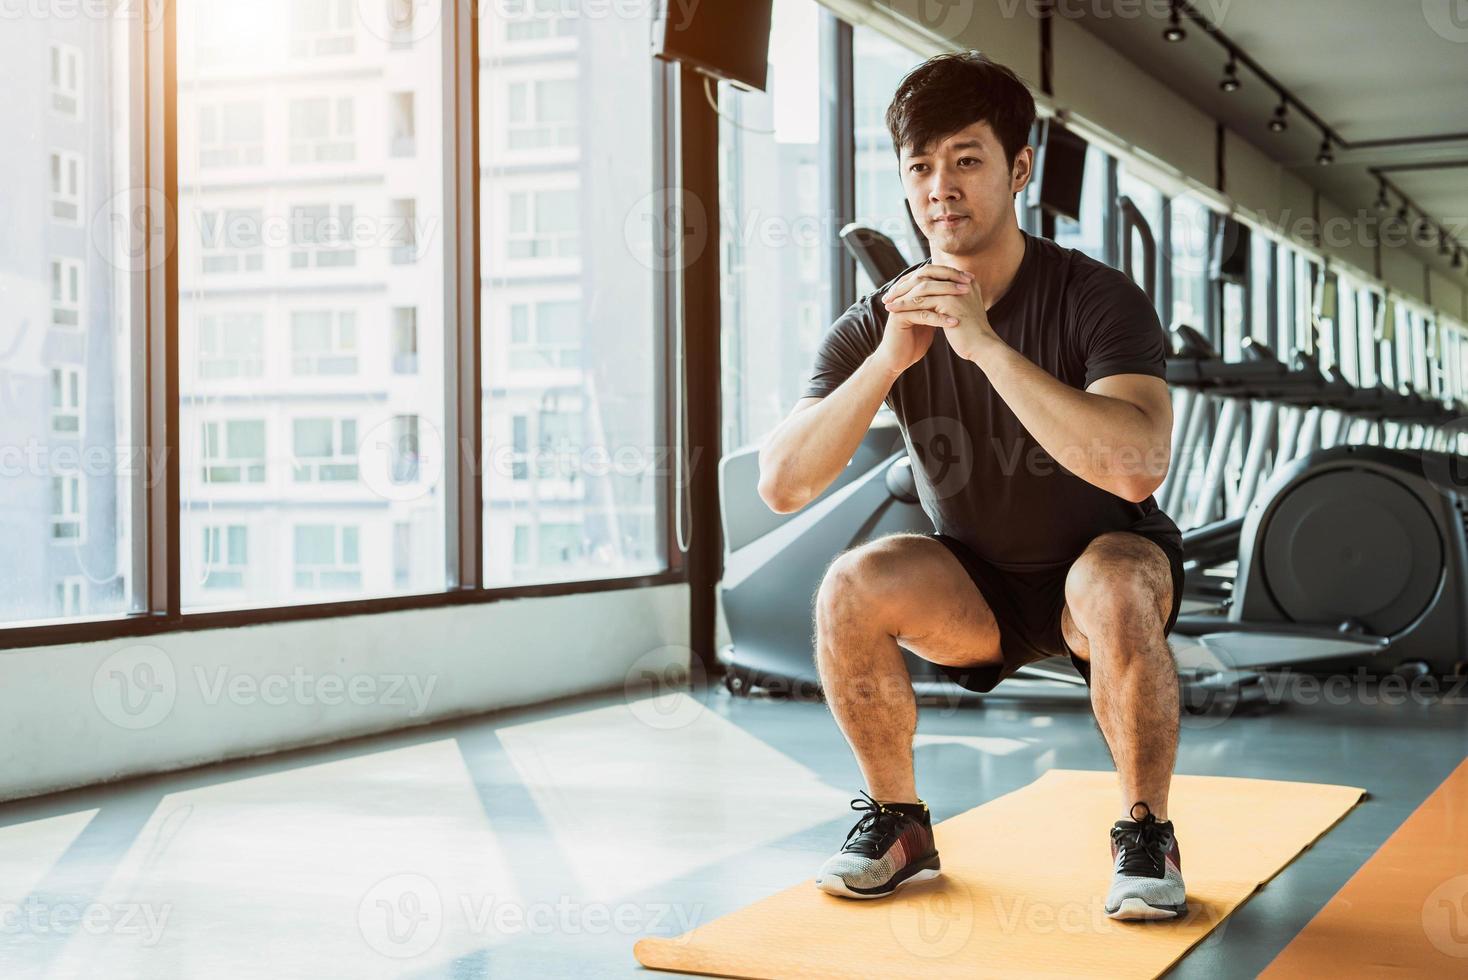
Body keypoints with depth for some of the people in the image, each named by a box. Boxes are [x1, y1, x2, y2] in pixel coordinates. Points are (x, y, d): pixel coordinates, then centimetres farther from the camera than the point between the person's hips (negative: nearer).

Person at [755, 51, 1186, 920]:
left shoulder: (1097, 300, -22)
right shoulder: (877, 324, -11)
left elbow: (1137, 465, -39)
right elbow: (783, 485, -21)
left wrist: (985, 342, -42)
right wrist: (891, 359, -34)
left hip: (1104, 557, -3)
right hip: (976, 585, 3)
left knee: (1115, 590, -36)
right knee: (854, 586, -25)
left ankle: (1147, 833, -12)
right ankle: (900, 825, -3)